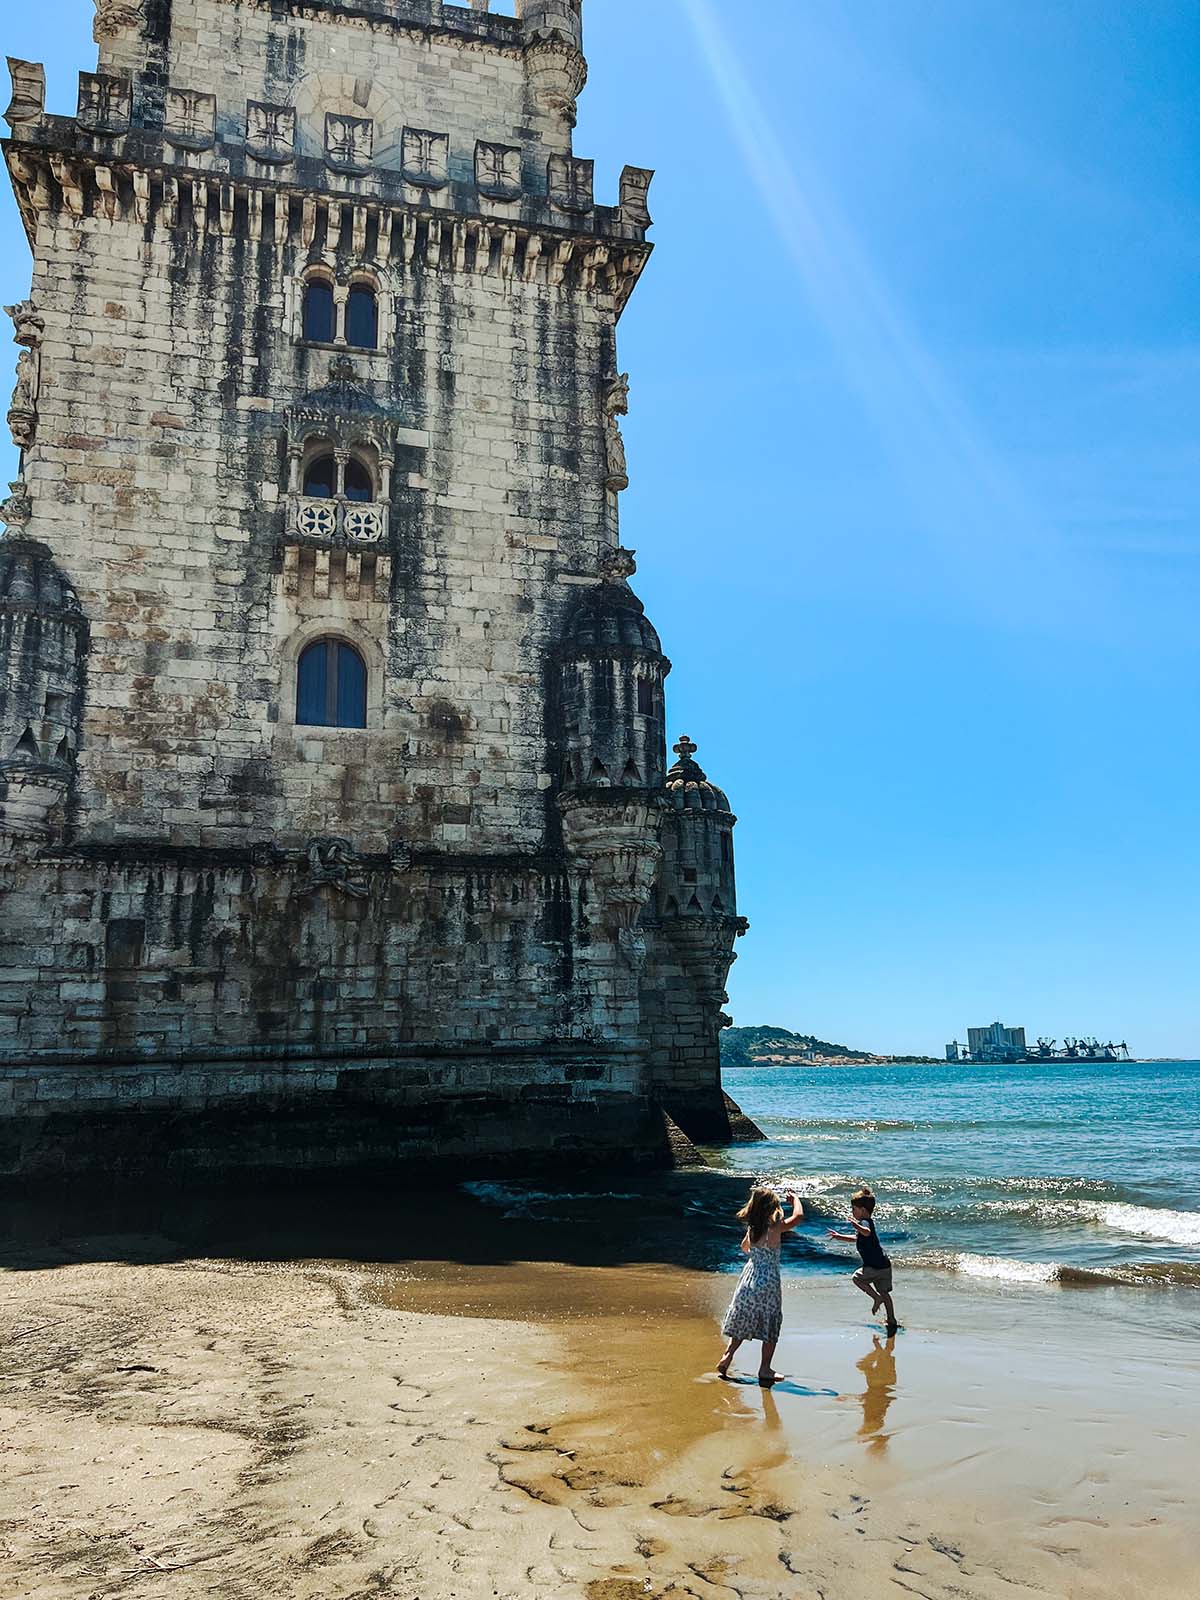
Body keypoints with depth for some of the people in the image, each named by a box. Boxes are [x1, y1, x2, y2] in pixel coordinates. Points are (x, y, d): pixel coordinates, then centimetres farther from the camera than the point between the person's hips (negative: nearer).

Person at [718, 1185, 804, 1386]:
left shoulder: (752, 1227, 2)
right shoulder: (775, 1227, -16)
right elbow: (798, 1217, -15)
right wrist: (794, 1199, 2)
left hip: (750, 1277, 5)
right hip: (769, 1281, -5)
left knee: (743, 1322, 17)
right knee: (771, 1326, 7)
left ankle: (728, 1355, 8)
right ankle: (765, 1369, 8)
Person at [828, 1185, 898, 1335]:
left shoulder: (865, 1222, -14)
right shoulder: (869, 1222, 18)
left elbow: (867, 1232, -41)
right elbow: (856, 1238, 33)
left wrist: (856, 1225, -57)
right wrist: (839, 1236, 30)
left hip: (874, 1265, -10)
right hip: (884, 1264, 10)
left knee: (857, 1278, 7)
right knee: (884, 1292, 17)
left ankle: (877, 1298, 1)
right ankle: (892, 1321, 23)